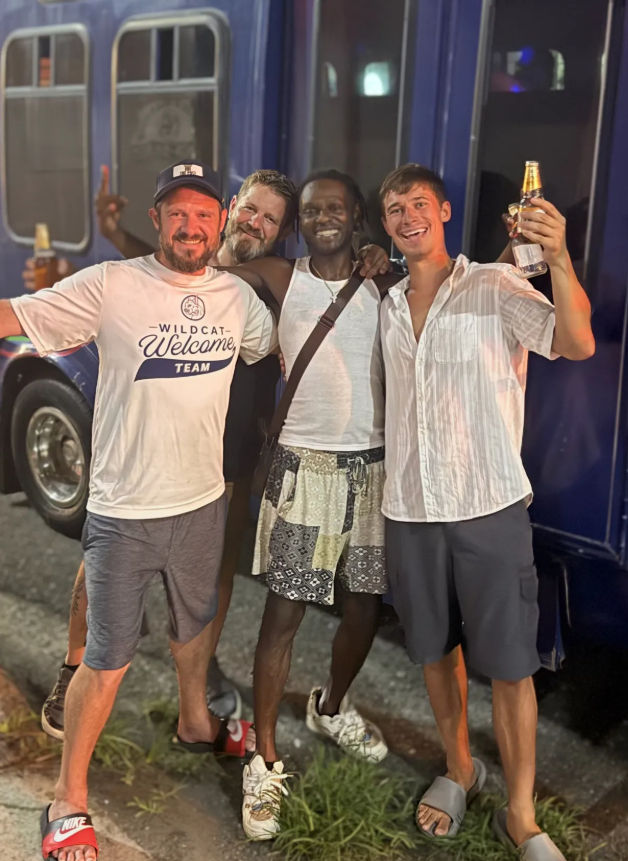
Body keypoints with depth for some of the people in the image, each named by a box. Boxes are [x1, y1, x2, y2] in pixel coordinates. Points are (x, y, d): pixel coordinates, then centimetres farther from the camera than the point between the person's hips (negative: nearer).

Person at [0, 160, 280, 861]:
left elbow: (273, 348, 22)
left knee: (196, 623, 28)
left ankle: (194, 720, 55)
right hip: (124, 512, -5)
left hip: (203, 500, 6)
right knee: (107, 664, 2)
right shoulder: (110, 285, -14)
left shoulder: (237, 296, 3)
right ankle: (68, 802, 22)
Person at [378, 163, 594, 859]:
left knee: (509, 664, 2)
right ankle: (459, 769, 38)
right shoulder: (388, 307, 9)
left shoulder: (495, 286, -7)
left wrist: (559, 260, -38)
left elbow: (577, 344, -24)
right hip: (410, 509, 5)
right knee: (434, 649, 17)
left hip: (489, 506, -5)